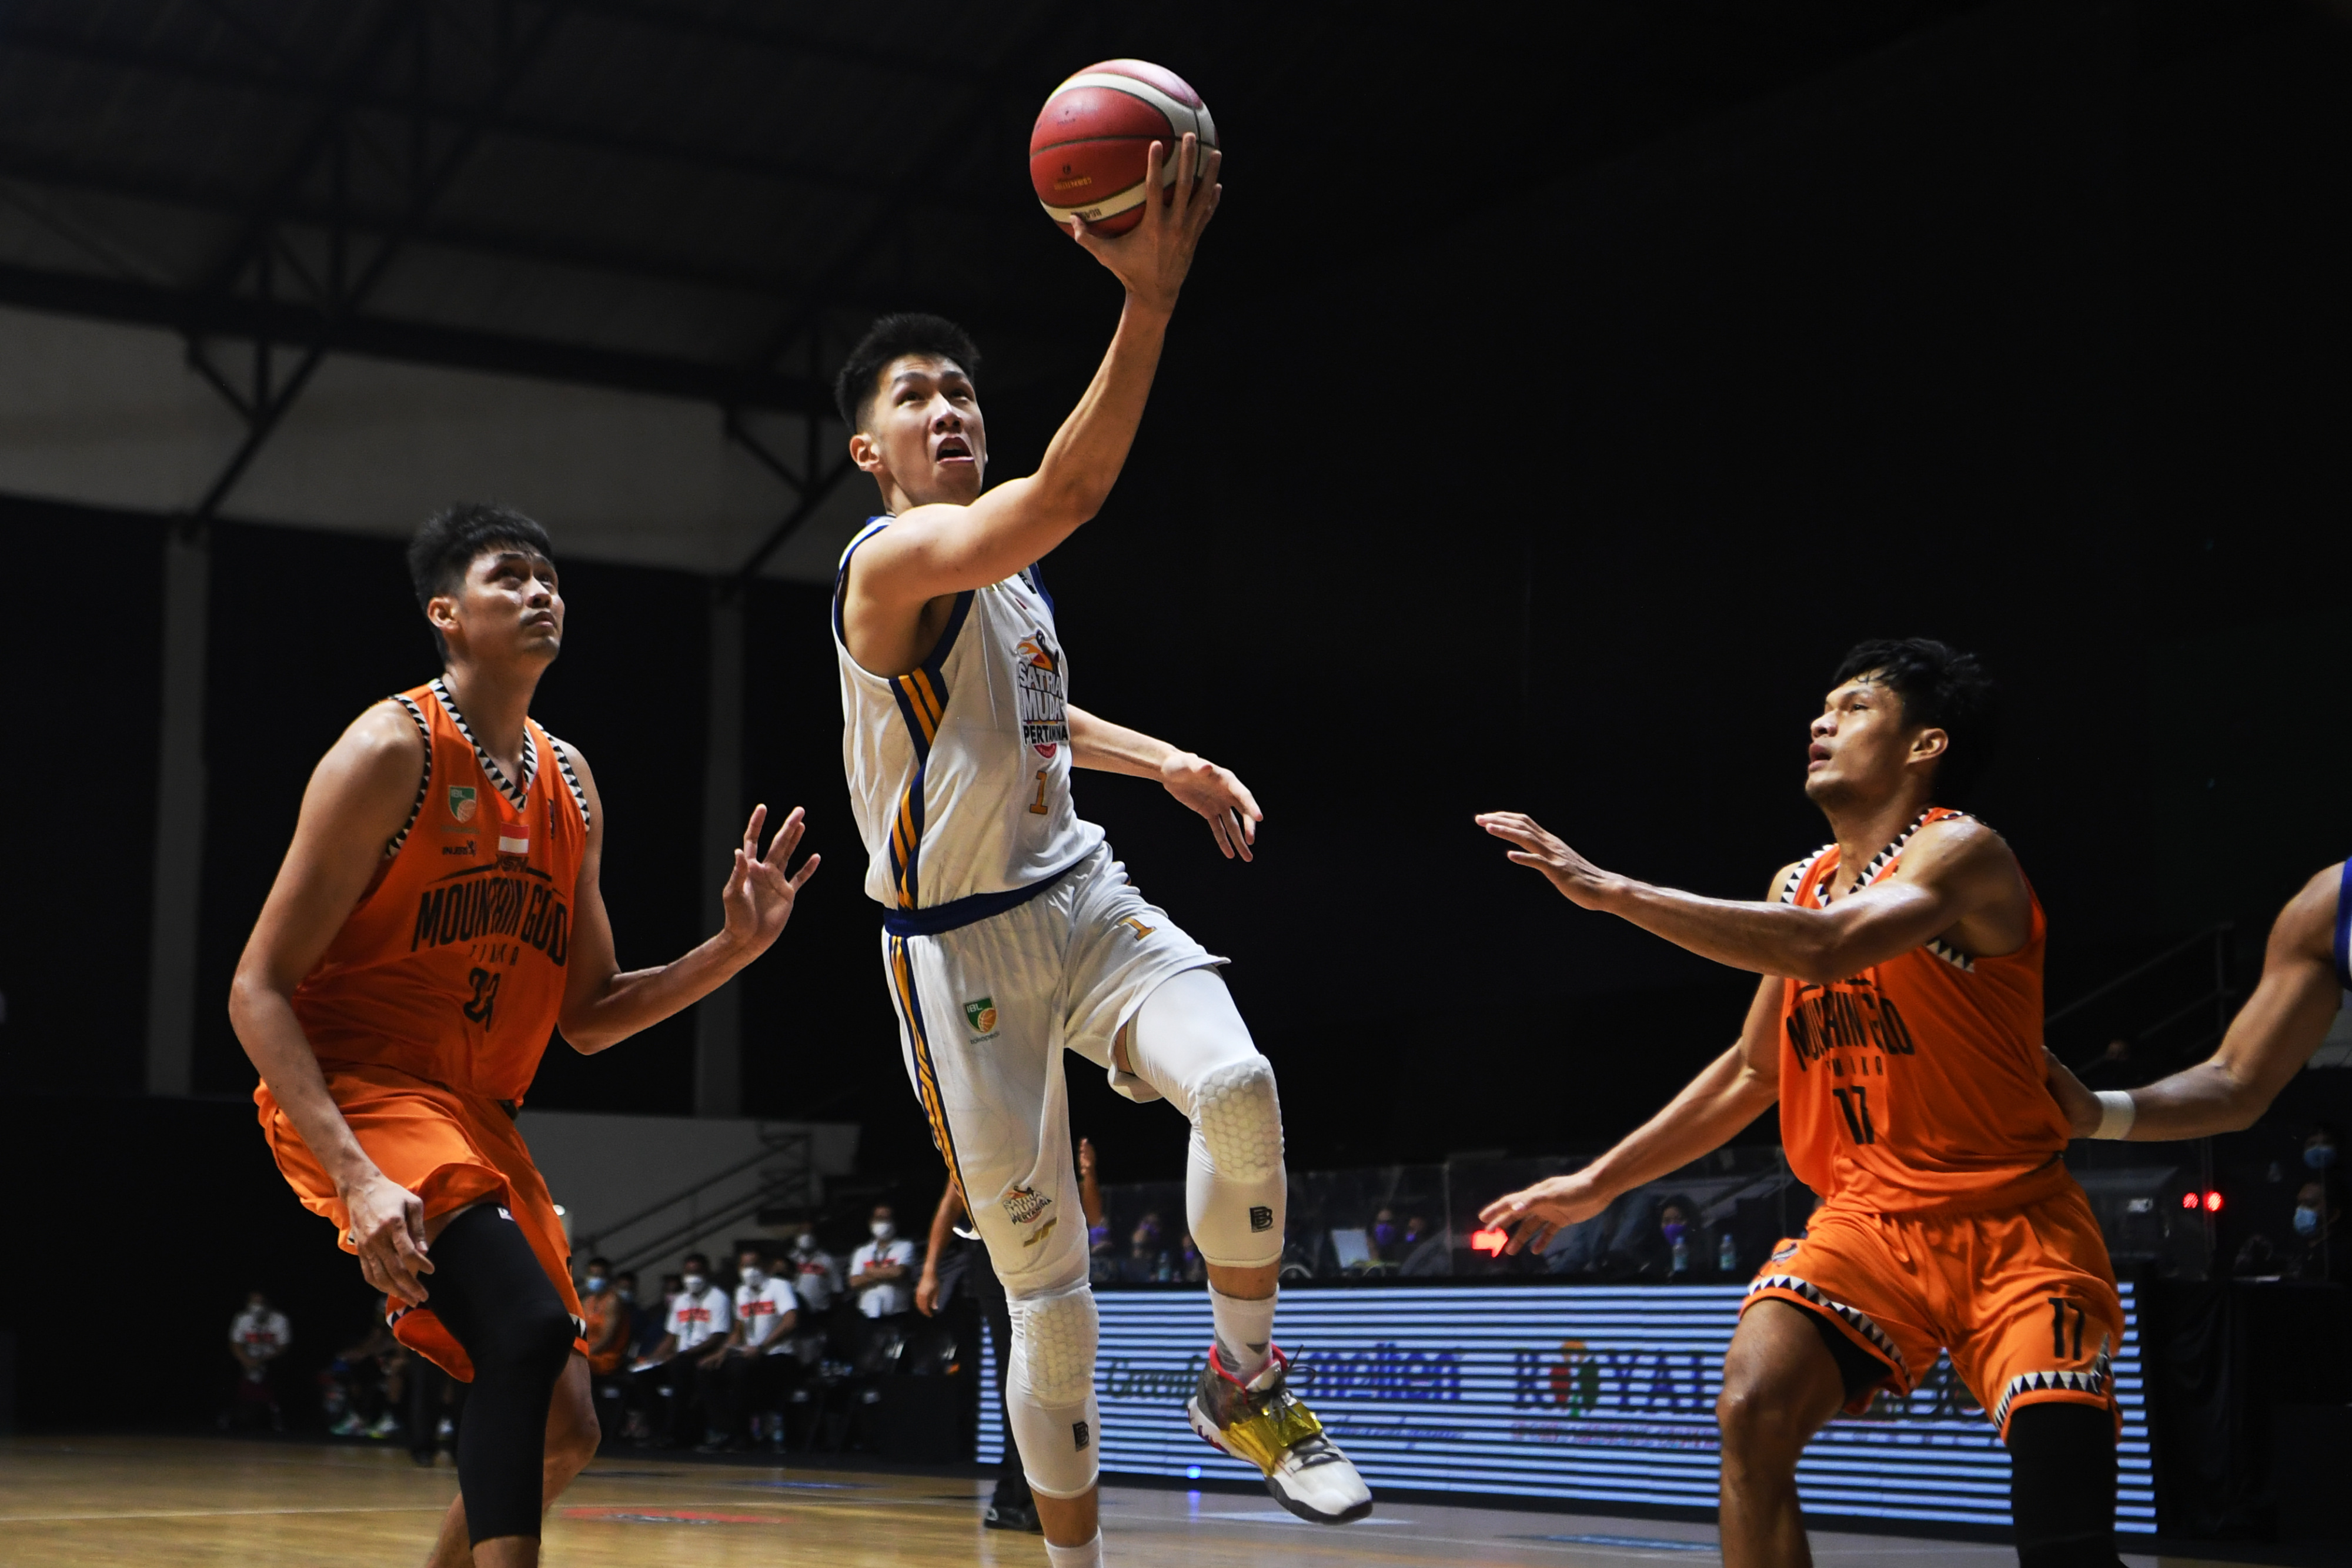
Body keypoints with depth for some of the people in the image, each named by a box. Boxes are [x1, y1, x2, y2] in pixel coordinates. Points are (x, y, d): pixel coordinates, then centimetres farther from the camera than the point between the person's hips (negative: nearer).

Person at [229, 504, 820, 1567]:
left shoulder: (569, 782, 9)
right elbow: (258, 990, -16)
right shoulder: (394, 750, -13)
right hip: (357, 1091, -8)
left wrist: (733, 950, -3)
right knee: (531, 1325, -29)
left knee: (561, 1431, 7)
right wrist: (358, 1178, -28)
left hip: (477, 1115, 8)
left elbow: (586, 1018, 13)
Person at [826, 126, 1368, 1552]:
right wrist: (1149, 300, -48)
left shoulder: (1011, 570, 11)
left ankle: (1246, 1386, -2)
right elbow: (1071, 490, -36)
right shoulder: (898, 561, -17)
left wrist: (1165, 761, 16)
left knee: (1239, 1087, -24)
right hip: (962, 945, -6)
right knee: (1049, 1286, -1)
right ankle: (1075, 1556, 17)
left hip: (1084, 896, 6)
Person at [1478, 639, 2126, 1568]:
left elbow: (1822, 950, -34)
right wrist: (1598, 1183, 21)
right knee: (1752, 1412, -20)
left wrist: (1610, 891, -33)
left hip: (2013, 1226, -5)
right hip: (1868, 1218, 5)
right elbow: (1754, 1069, 22)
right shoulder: (1799, 886, 10)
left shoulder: (1962, 854, -14)